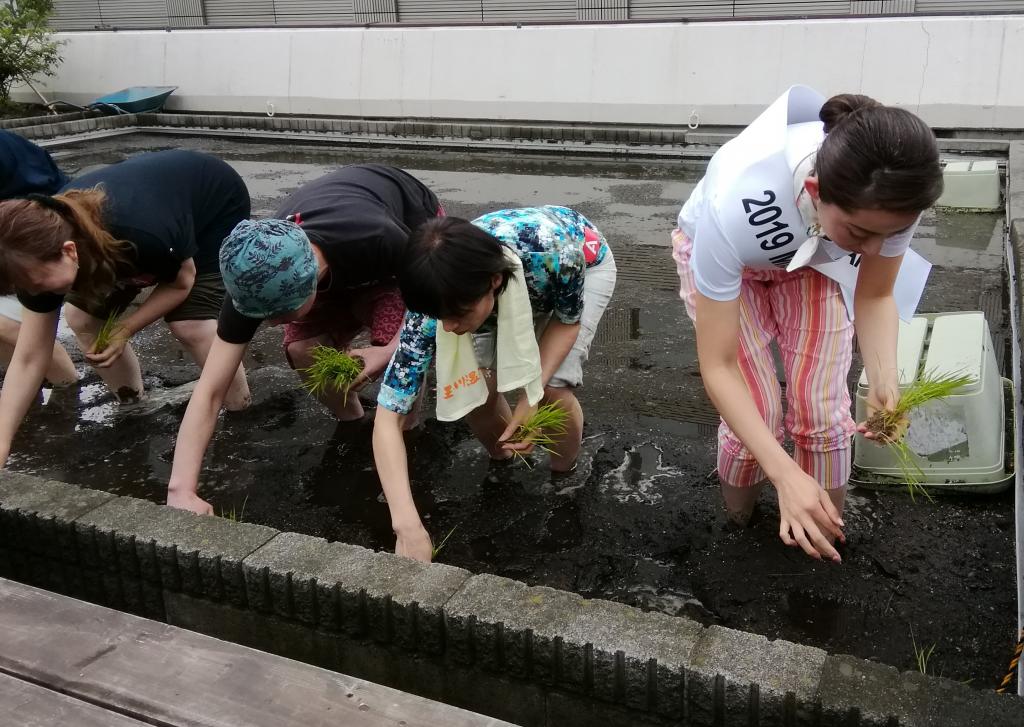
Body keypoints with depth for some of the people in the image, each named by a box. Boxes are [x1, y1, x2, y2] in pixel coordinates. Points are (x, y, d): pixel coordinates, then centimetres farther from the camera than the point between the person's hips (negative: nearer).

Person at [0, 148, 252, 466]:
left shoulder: (144, 234, -45)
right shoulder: (44, 244, -25)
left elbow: (182, 283, -19)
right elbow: (29, 358, -20)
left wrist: (124, 330, -26)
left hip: (217, 207, -5)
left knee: (190, 324, -21)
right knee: (82, 318, -4)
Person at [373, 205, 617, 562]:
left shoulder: (549, 251, -44)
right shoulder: (442, 296, -36)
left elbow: (569, 319, -20)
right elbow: (387, 417, -35)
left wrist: (533, 393, -36)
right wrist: (408, 528, -45)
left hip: (583, 263, -2)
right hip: (514, 281, 2)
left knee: (553, 390, -20)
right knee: (472, 388, -16)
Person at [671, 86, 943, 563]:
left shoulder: (890, 199, -34)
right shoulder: (733, 206, -45)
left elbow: (876, 296, -14)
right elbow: (717, 367, -37)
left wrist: (885, 379, -34)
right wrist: (785, 474, -46)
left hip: (815, 260, 3)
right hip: (725, 256, -2)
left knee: (822, 411, -5)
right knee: (758, 413, -11)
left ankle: (828, 540, 21)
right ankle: (736, 532, 21)